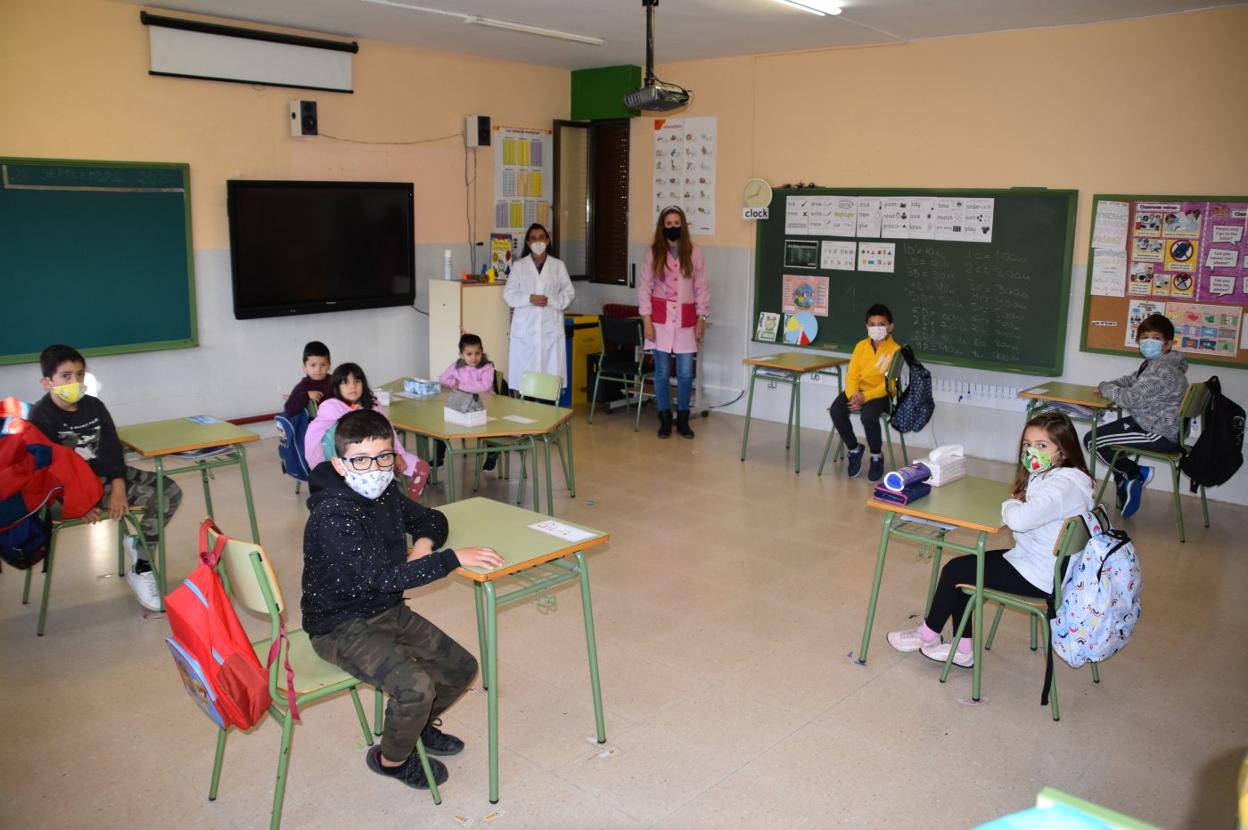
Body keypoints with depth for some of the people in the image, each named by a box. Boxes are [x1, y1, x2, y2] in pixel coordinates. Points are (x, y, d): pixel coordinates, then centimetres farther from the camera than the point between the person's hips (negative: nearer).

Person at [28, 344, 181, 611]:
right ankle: (141, 570, -9)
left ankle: (138, 544, 9)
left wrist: (118, 486, -15)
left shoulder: (94, 405, 6)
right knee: (156, 497, -22)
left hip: (106, 473, 7)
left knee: (171, 491, -8)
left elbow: (112, 449, 1)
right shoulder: (42, 415, -11)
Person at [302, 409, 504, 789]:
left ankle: (417, 724, 35)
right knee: (416, 687, -25)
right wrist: (453, 558, -33)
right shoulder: (332, 515, -26)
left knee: (461, 667, 8)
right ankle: (391, 758, 6)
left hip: (389, 611, 8)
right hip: (341, 628, -8)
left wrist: (424, 542, -8)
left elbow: (432, 518, 16)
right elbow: (382, 577, -34)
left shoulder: (386, 494, -2)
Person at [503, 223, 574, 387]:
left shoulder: (558, 266, 7)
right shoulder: (518, 266, 6)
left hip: (551, 327, 0)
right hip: (525, 328, 0)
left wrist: (551, 300, -11)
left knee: (552, 372, -3)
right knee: (524, 373, -2)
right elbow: (508, 294, 3)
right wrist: (529, 299, -13)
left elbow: (569, 293, 6)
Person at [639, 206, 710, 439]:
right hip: (661, 318, 0)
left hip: (686, 319, 1)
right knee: (662, 372, 4)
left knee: (686, 373, 1)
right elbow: (644, 287, 1)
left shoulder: (694, 252, 3)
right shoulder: (654, 253, 1)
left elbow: (702, 288, 5)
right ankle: (664, 419, 16)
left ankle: (683, 419, 15)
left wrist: (701, 319, 1)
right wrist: (646, 320, -6)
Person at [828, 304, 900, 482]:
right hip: (858, 391, 5)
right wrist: (853, 395, -19)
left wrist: (865, 397, -25)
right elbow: (852, 375, 1)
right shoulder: (861, 346, 6)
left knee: (868, 415, -36)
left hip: (881, 394, -5)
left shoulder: (895, 350, -9)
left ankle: (877, 456, -6)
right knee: (836, 410, -23)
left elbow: (890, 385, -15)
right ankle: (853, 448, 3)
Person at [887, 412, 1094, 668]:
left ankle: (928, 634, 19)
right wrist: (1018, 502, -7)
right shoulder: (1048, 476, 6)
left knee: (954, 570, -3)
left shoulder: (1062, 485, -27)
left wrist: (1011, 504, -17)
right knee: (962, 565, 12)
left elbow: (1018, 519, -40)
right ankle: (962, 649, 17)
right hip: (1036, 561, 10)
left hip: (1039, 578, -10)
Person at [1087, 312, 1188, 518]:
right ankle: (1126, 488, 26)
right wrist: (1108, 386, 5)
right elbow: (1130, 380, 24)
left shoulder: (1164, 371, -25)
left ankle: (1137, 474, 7)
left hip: (1162, 435, -11)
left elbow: (1130, 399, -26)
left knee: (1092, 440, -10)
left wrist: (1106, 387, -8)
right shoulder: (1153, 364, 8)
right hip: (1150, 423, 11)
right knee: (1099, 433, 22)